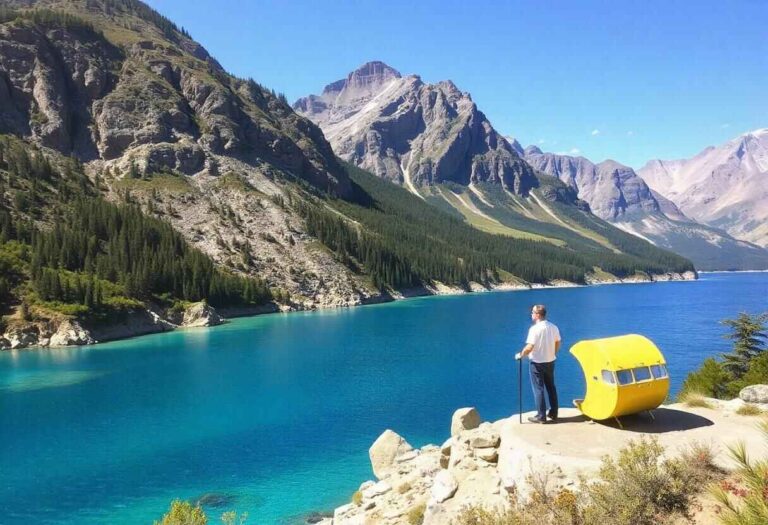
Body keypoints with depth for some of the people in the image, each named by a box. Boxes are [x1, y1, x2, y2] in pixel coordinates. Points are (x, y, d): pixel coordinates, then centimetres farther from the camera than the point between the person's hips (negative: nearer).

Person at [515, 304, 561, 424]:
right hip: (550, 362, 6)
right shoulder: (554, 327, 0)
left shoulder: (535, 328, -20)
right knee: (551, 388, 17)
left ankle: (541, 416, 8)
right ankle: (553, 414, 25)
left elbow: (529, 347, -22)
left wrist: (520, 355, -7)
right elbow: (557, 343, 9)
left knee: (538, 389, 3)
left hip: (537, 363, -6)